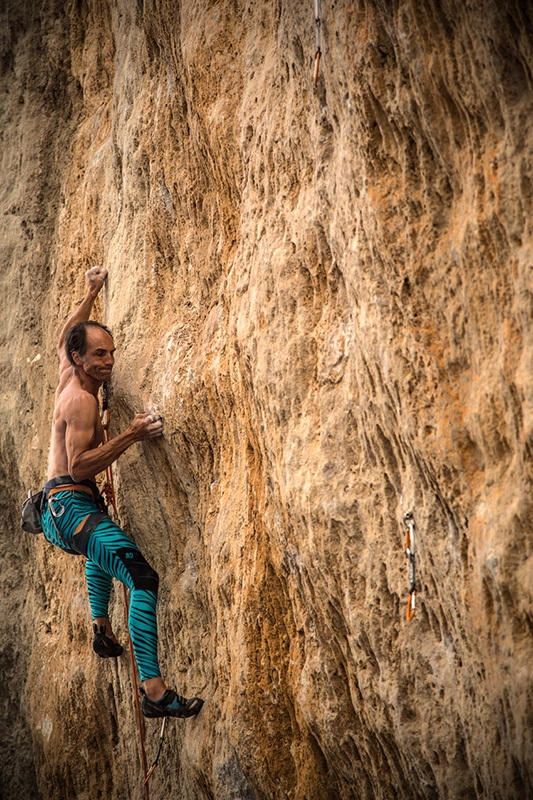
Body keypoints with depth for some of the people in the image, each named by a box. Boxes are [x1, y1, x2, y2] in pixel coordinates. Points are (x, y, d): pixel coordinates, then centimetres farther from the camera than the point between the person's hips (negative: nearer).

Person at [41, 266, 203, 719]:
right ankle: (154, 690, -32)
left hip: (62, 505, 11)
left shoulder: (70, 379, 12)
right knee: (144, 579, -25)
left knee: (100, 554, 43)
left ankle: (102, 628, 49)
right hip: (71, 505, -11)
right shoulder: (81, 400, -15)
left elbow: (63, 340, 33)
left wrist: (91, 295, 37)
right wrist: (131, 436, -27)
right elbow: (80, 465, -24)